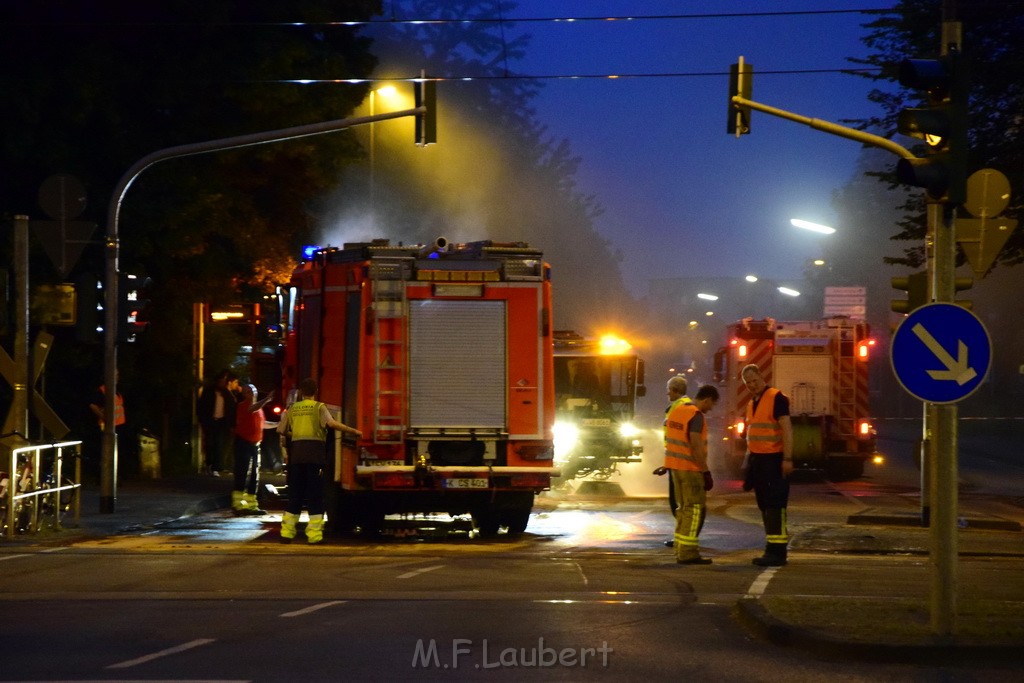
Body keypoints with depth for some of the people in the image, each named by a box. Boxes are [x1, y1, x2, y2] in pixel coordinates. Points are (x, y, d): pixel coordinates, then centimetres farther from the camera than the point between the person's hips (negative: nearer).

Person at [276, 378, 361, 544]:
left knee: (295, 494, 10)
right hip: (315, 454, -3)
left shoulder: (292, 409, 14)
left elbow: (281, 432, 14)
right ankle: (314, 535, -7)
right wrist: (353, 431, -10)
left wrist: (285, 452, 28)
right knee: (315, 495, -1)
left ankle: (286, 532, 6)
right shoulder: (319, 407, 3)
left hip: (296, 454, 3)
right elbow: (331, 423, -15)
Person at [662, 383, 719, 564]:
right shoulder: (696, 416, -17)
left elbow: (669, 437, 17)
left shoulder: (677, 409, 11)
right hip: (690, 468, -9)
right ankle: (688, 553, -9)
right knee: (696, 509, -5)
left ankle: (681, 550, 15)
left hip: (675, 464, 9)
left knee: (685, 508, 15)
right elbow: (696, 446, -23)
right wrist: (706, 472, -19)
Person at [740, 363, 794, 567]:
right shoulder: (752, 403, 16)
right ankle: (774, 550, 14)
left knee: (775, 506, -10)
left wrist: (787, 459, -22)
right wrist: (749, 462, 18)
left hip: (774, 460, -9)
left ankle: (776, 552, -12)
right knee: (764, 506, 10)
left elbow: (786, 428, -16)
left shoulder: (776, 398, -10)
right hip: (757, 459, 9)